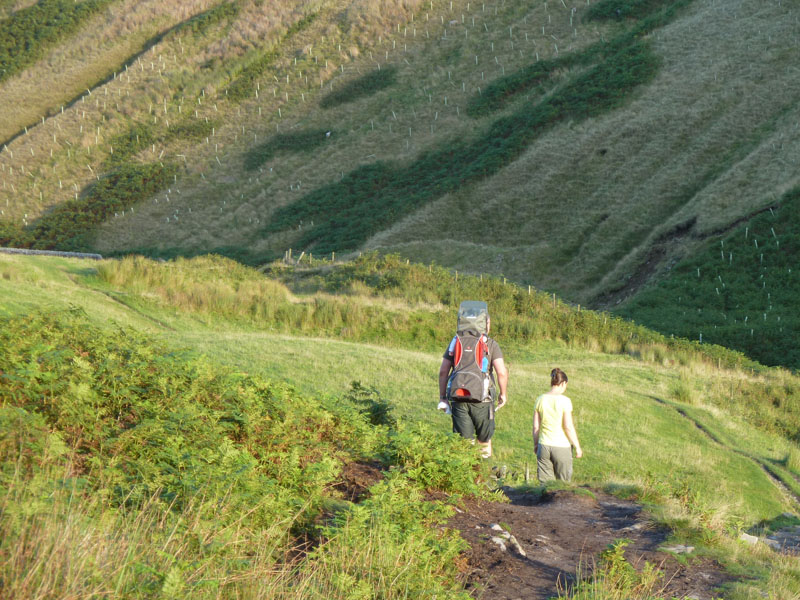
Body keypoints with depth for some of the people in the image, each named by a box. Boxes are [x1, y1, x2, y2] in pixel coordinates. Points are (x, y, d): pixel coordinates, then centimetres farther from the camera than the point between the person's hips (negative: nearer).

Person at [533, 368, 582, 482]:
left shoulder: (540, 400, 0)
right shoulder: (565, 401, -11)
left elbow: (536, 427, 4)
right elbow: (568, 427, -13)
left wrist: (535, 444, 17)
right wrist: (577, 447, -4)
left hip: (544, 445, 3)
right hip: (561, 446, -3)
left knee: (545, 482, 6)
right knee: (563, 481, 11)